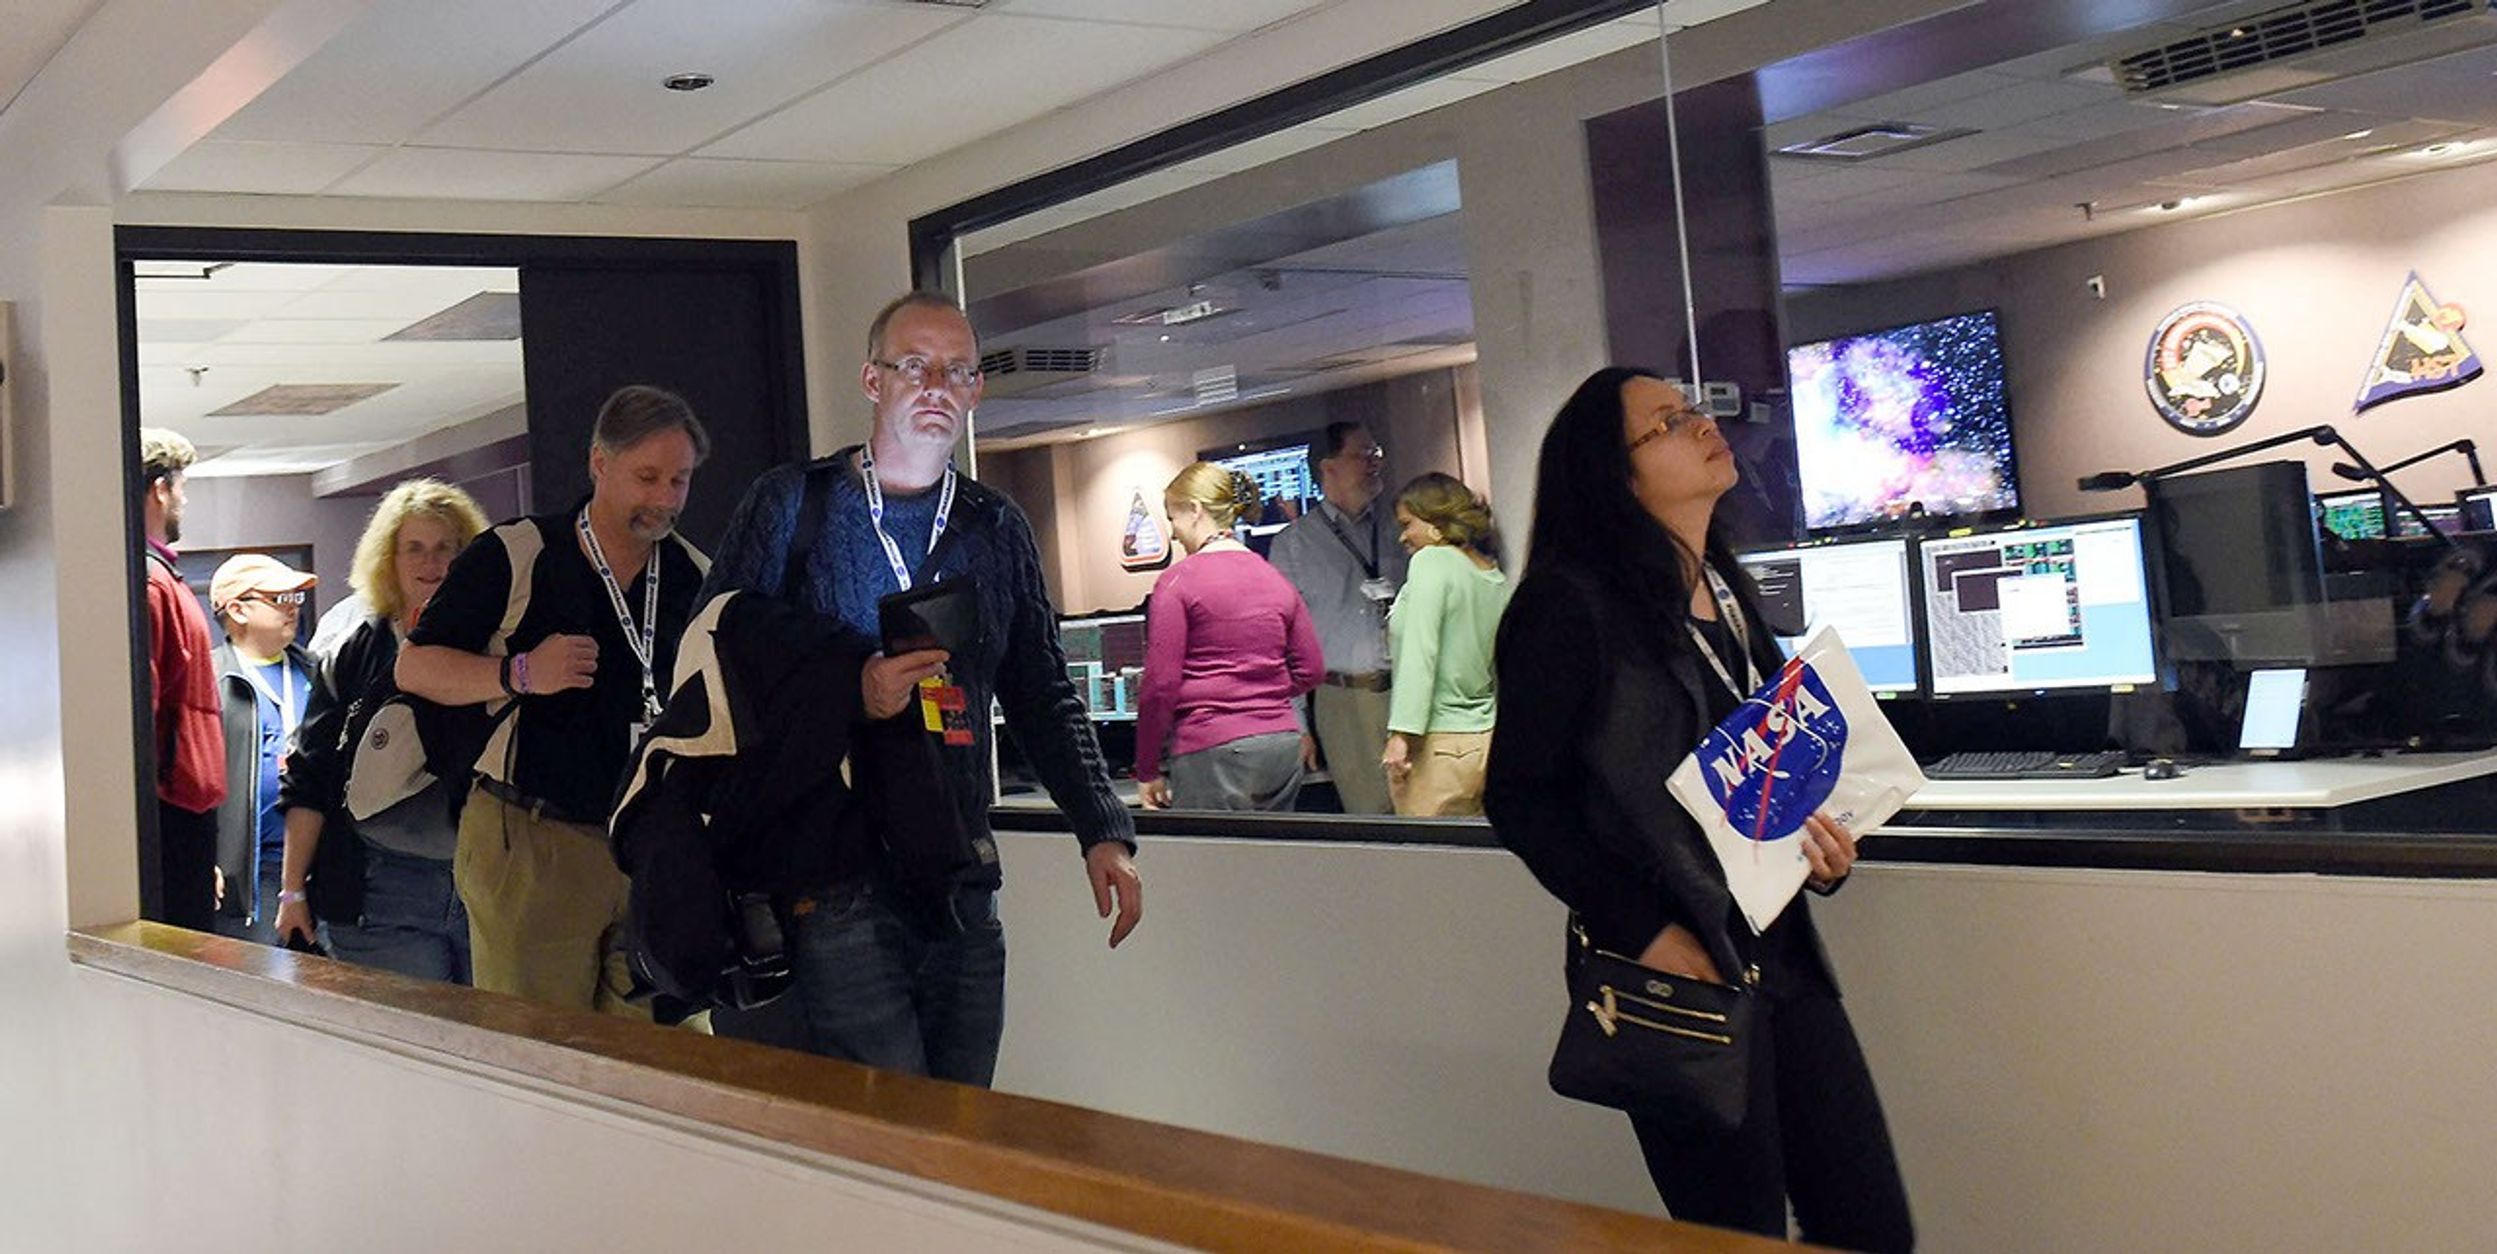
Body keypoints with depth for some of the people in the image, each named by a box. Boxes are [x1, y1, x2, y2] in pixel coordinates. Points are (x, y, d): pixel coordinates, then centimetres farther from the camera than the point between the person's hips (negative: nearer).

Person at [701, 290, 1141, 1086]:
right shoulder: (790, 507, 1)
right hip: (838, 890, -4)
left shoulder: (997, 529, 13)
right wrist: (851, 696, -17)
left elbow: (1043, 698, 16)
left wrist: (1103, 832, 4)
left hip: (963, 891, 4)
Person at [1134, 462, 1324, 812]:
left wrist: (1147, 771, -1)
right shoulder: (1277, 581, 11)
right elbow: (1311, 671, 14)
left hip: (1214, 751, -6)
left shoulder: (1178, 581, -6)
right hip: (1284, 745, 6)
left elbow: (1160, 683, -8)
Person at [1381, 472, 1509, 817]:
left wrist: (1401, 734, -19)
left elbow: (1420, 653, -16)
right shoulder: (1498, 580, 13)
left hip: (1440, 748, -7)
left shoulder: (1432, 560, -7)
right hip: (1489, 741, 7)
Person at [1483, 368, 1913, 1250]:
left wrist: (1815, 839, 4)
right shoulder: (1571, 603, -11)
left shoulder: (1727, 590, 13)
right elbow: (1519, 797, -11)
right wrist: (1641, 932, -17)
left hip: (1779, 955, 7)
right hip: (1676, 969, -7)